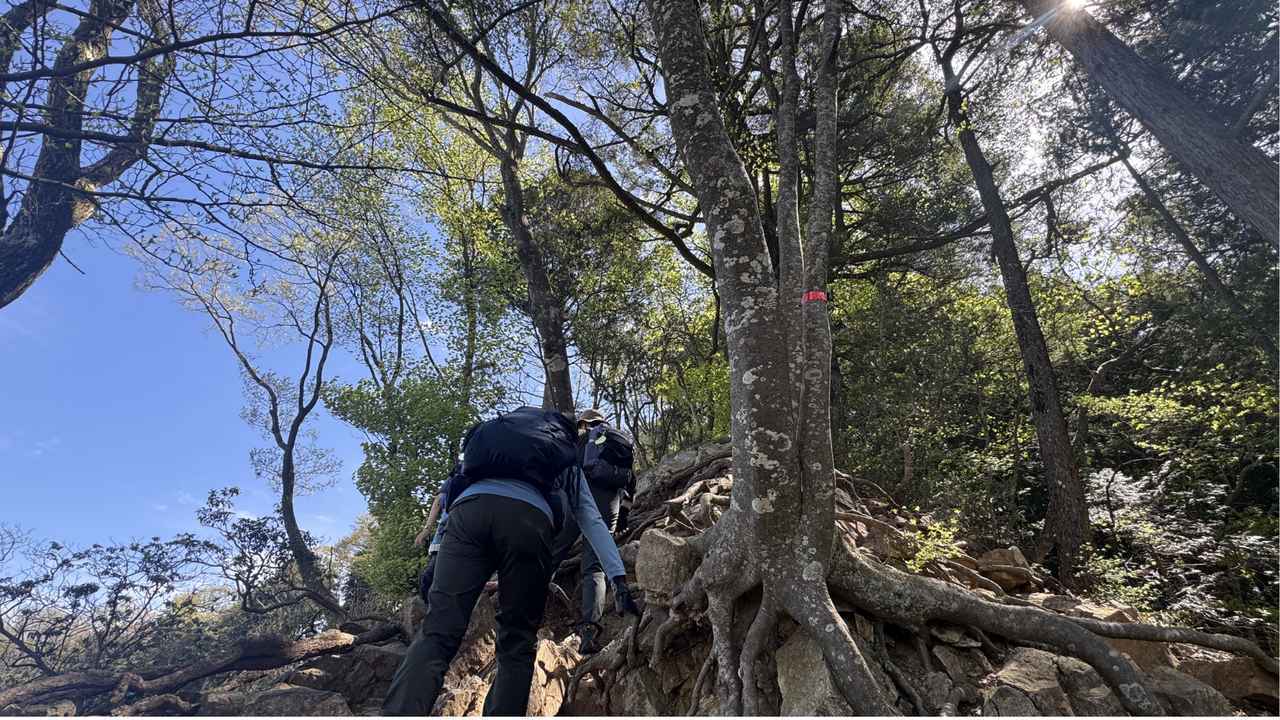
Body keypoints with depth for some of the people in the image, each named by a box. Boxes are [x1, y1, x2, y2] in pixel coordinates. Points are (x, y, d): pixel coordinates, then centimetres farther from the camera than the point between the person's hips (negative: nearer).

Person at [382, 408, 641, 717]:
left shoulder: (496, 427, 42)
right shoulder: (569, 466, 35)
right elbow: (594, 522, 26)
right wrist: (620, 580, 21)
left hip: (469, 507, 2)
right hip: (527, 517, -1)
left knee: (437, 632, -7)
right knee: (517, 644, 8)